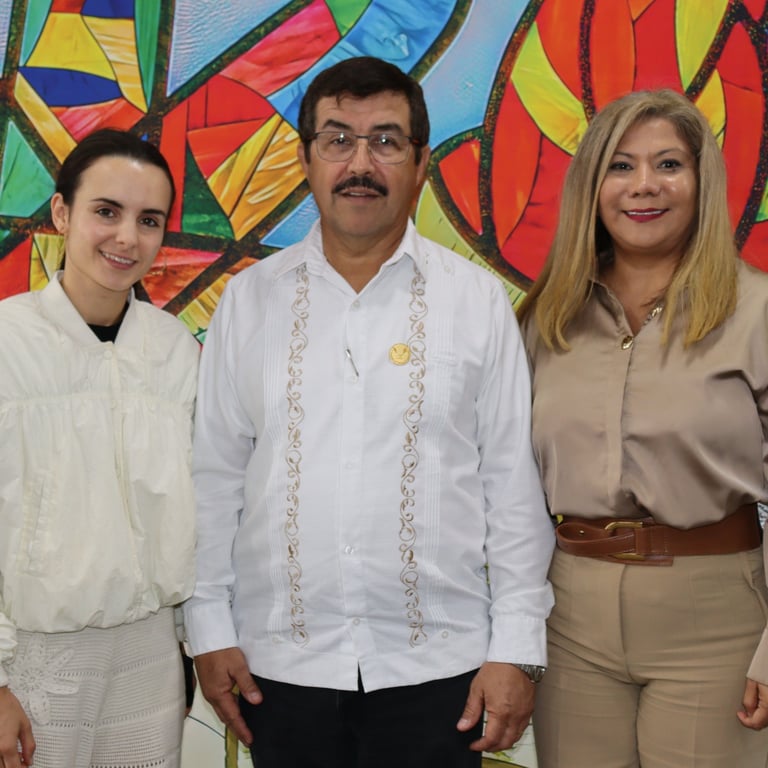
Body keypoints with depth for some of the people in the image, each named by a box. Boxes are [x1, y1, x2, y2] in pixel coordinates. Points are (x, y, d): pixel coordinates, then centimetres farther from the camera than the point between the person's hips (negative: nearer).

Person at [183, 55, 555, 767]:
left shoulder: (478, 300, -2)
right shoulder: (248, 299, 2)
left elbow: (514, 484, -2)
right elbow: (213, 476, 4)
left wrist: (517, 648, -3)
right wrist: (210, 629, 3)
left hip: (436, 662, -1)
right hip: (280, 662, 1)